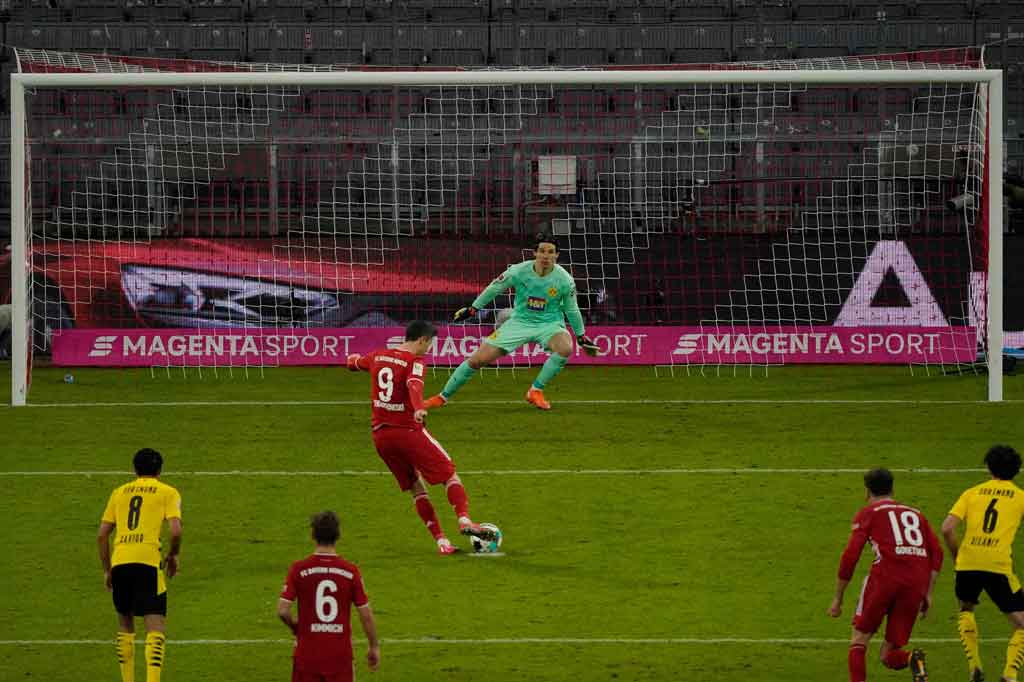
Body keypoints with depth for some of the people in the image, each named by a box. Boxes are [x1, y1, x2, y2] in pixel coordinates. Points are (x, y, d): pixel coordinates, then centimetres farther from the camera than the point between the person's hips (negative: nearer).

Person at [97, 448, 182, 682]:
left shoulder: (119, 492, 20)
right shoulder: (168, 492, 10)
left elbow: (102, 535, 16)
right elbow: (175, 531, -4)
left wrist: (107, 570, 25)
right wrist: (174, 556, 14)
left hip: (119, 562, 4)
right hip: (148, 562, -4)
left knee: (125, 625, 20)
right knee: (155, 627, -4)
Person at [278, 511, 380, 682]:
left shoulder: (299, 569, -7)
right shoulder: (350, 571, -5)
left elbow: (282, 611, -11)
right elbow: (366, 614, -3)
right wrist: (374, 647, 10)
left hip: (307, 655, 0)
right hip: (340, 655, 0)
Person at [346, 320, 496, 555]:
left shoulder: (378, 356, 11)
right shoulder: (415, 362, -10)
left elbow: (353, 363, 32)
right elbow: (414, 385, -32)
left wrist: (354, 358, 56)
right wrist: (419, 409, -51)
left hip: (380, 435, 6)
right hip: (408, 430, -6)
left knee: (415, 487, 12)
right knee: (449, 475, 1)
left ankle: (441, 541, 5)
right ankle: (464, 519, -22)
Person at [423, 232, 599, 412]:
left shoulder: (564, 280, -15)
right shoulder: (519, 271, -16)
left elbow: (572, 309, 3)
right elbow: (494, 288, 1)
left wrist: (582, 337, 10)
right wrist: (472, 309, 9)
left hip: (549, 323, 0)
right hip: (520, 321, 0)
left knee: (565, 348, -35)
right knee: (478, 359, -7)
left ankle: (536, 391, -15)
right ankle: (443, 396, 13)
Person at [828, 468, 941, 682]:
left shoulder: (868, 513, 14)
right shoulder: (915, 514, 26)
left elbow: (850, 556, 4)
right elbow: (936, 553, 14)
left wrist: (837, 598, 10)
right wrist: (928, 593, 14)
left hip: (885, 576, -4)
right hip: (916, 584, 4)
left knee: (859, 639, 12)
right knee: (889, 655, 11)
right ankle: (913, 660, -21)